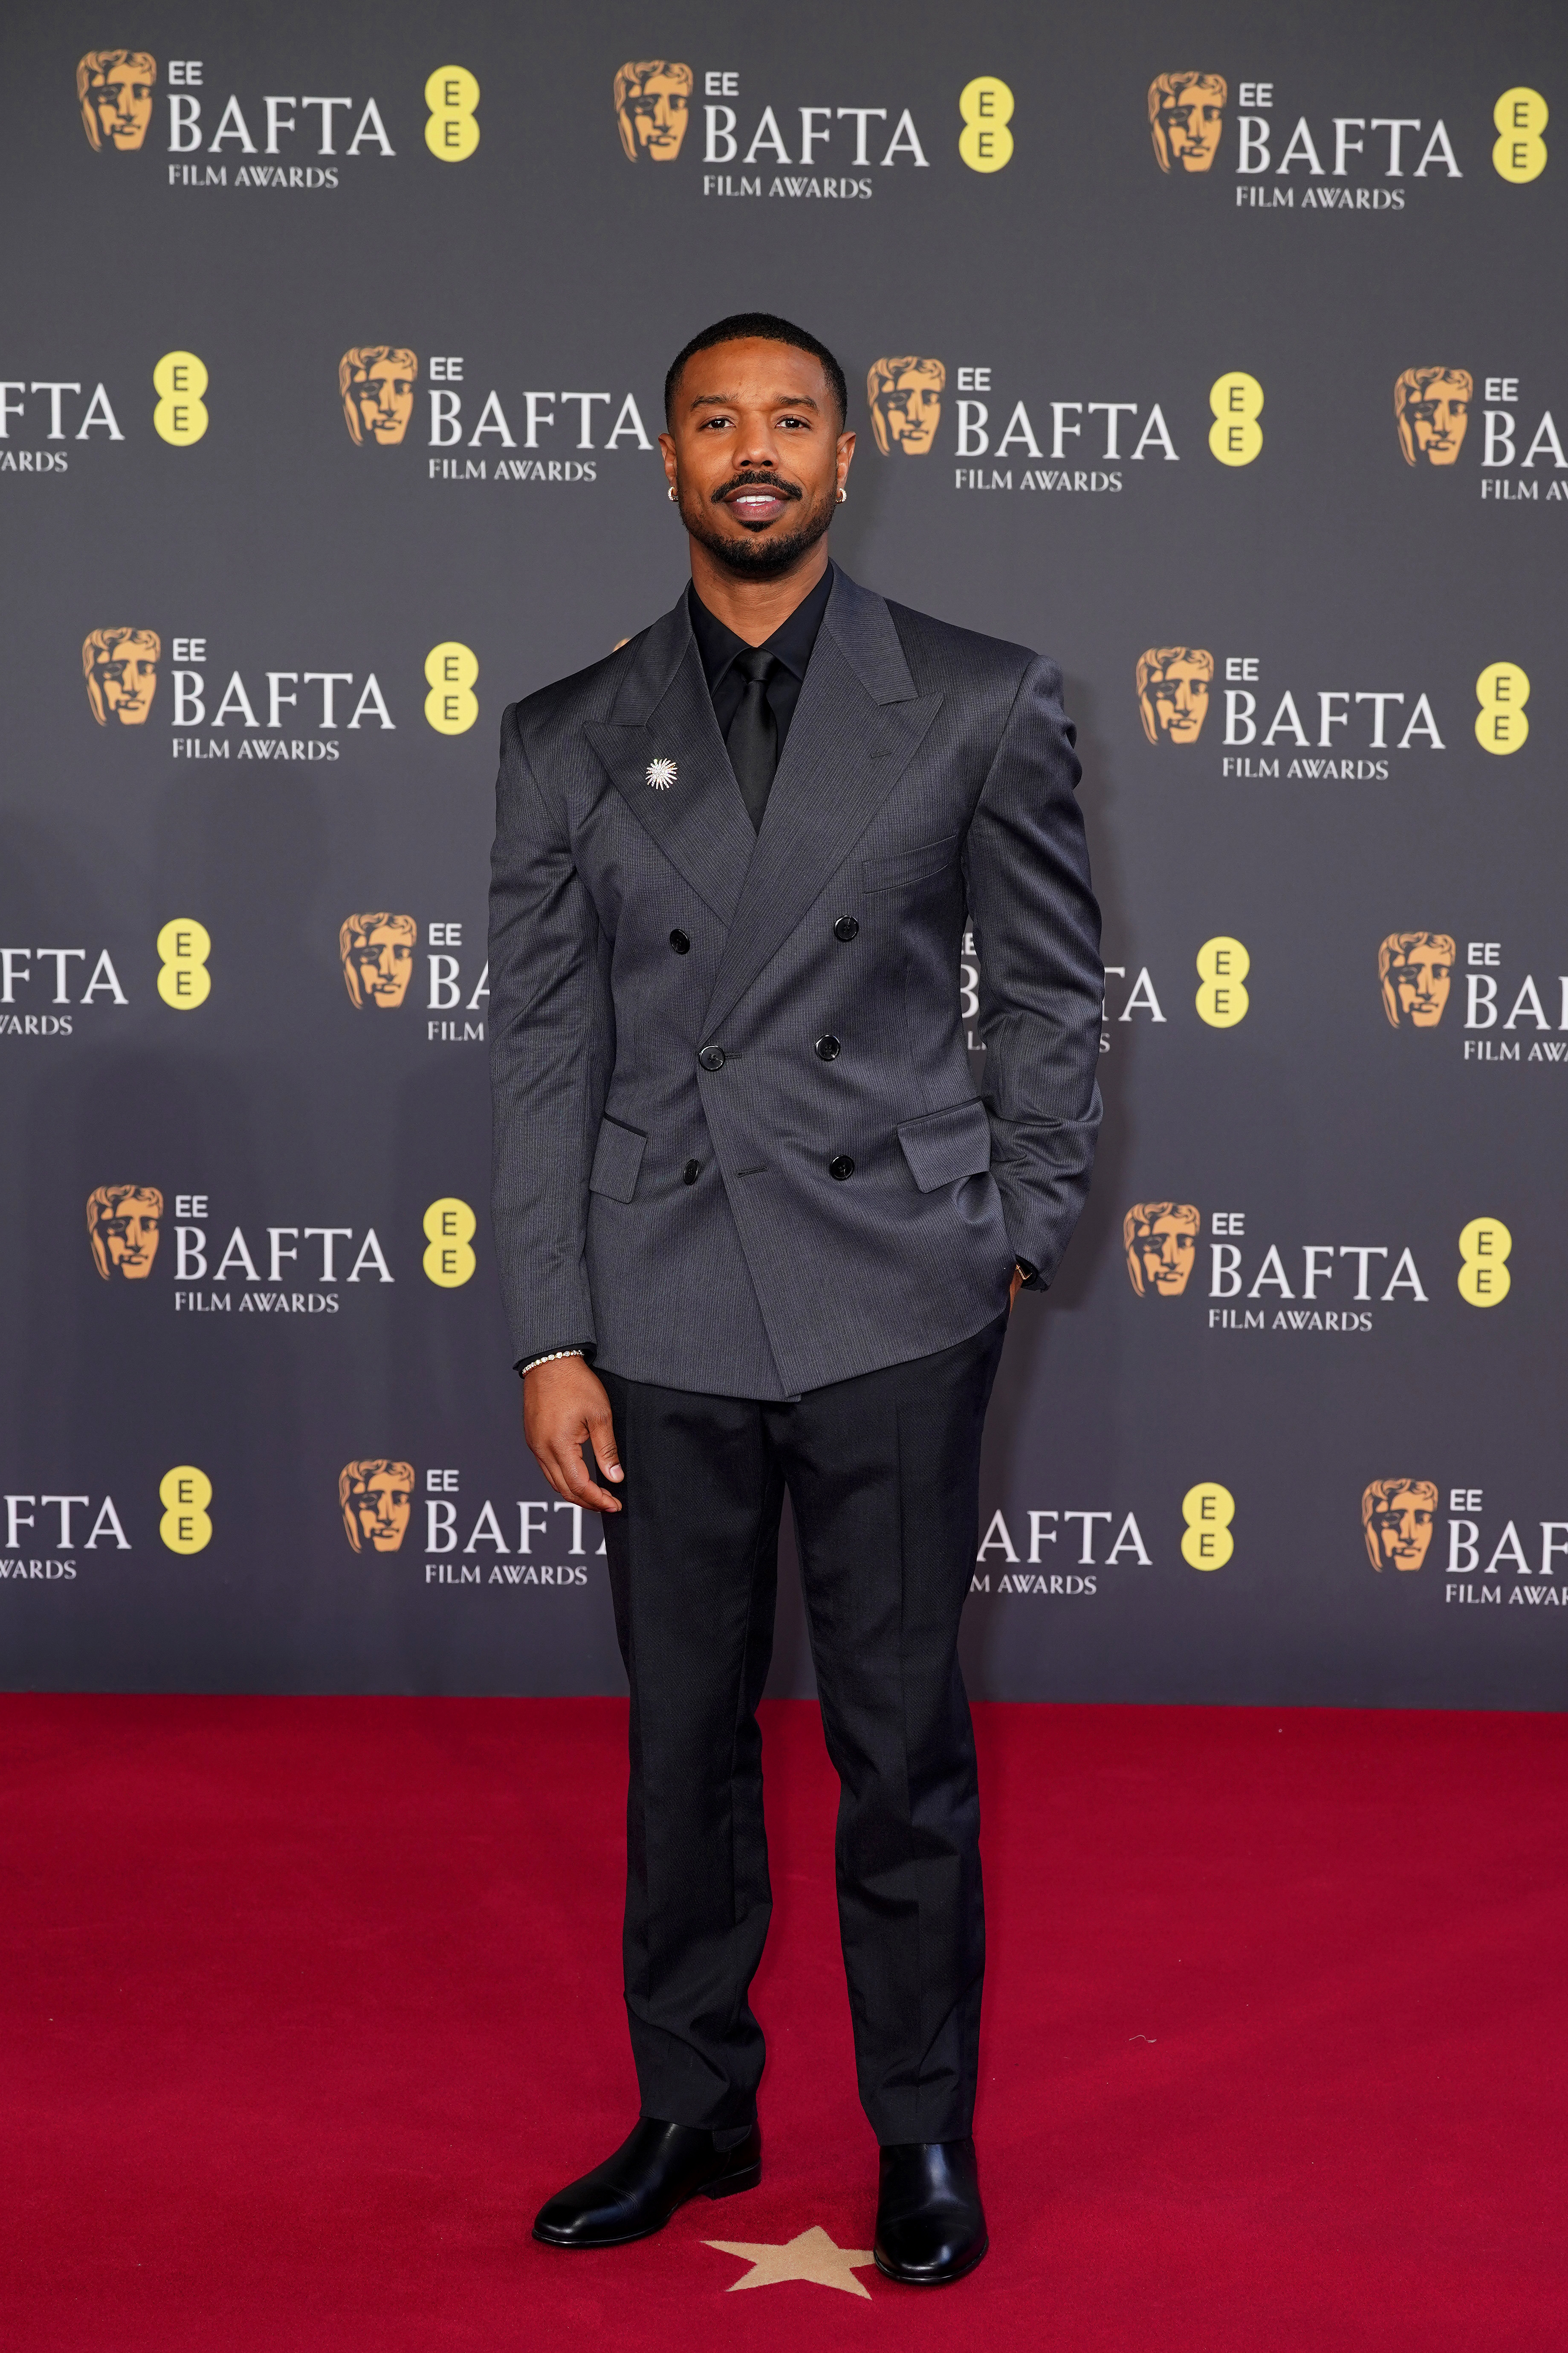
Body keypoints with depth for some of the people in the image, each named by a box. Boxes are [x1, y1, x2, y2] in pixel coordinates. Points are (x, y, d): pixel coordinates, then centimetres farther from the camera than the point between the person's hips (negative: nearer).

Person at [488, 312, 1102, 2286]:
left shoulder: (980, 704, 2)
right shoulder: (566, 744, 6)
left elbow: (1053, 987, 8)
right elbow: (539, 1057, 4)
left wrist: (1018, 1235, 5)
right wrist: (547, 1341, 1)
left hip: (891, 1303, -2)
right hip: (664, 1316, 2)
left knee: (901, 1741, 5)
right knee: (683, 1736, 11)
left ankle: (924, 2137, 22)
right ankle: (691, 2112, 28)